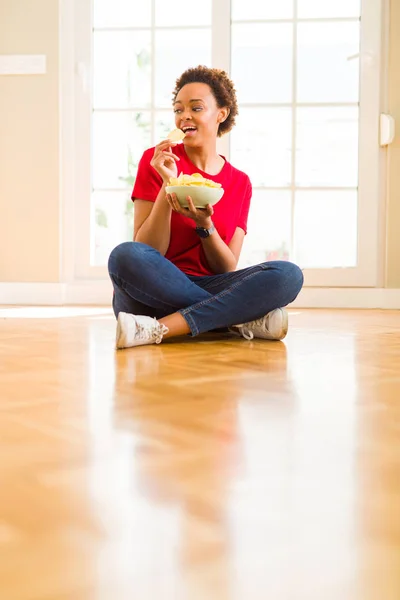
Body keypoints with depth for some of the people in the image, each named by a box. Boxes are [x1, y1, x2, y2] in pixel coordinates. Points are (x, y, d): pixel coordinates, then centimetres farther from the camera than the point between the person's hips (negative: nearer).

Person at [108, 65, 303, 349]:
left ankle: (160, 329, -29)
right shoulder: (157, 160, 2)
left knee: (288, 274, -22)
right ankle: (244, 321, -26)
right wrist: (167, 186, -16)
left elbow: (228, 269, 3)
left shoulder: (240, 183, 10)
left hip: (207, 289, 2)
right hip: (155, 293, -2)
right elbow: (147, 253, -5)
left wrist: (204, 226, -16)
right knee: (126, 256, -36)